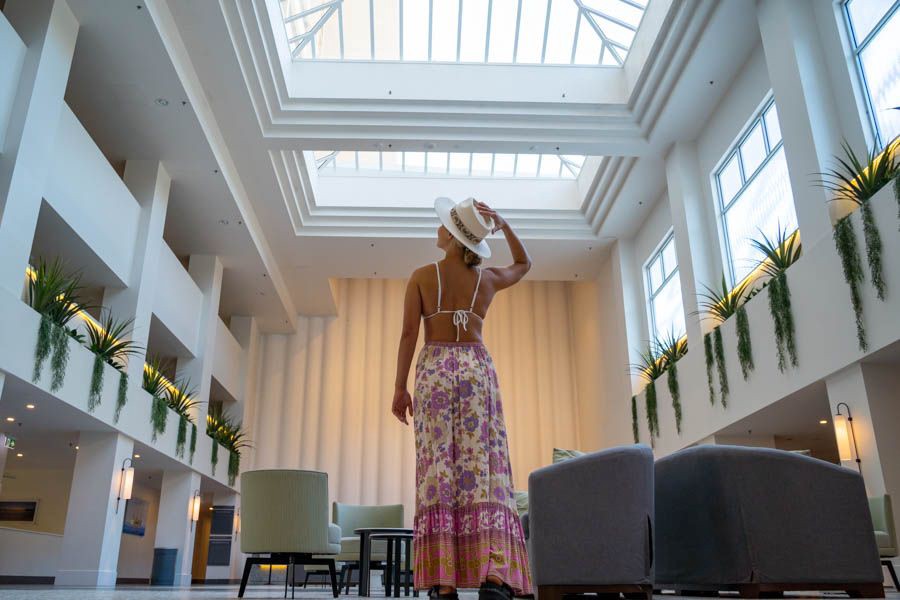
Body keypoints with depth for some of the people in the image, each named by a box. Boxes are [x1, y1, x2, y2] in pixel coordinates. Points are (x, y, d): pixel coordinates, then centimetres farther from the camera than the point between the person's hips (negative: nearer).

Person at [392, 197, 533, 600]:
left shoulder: (422, 276, 4)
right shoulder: (488, 278, 11)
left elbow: (409, 333, -2)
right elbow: (524, 264, 32)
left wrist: (400, 387, 1)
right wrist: (503, 225, 19)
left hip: (435, 368, -1)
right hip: (477, 367, 2)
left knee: (438, 466, -6)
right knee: (483, 464, -6)